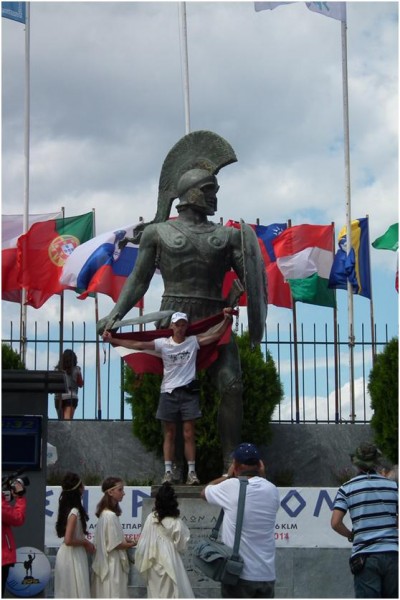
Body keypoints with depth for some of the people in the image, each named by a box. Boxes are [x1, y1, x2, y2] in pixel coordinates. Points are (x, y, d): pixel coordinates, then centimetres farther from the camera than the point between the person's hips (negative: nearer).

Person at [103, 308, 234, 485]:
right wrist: (112, 340, -7)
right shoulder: (162, 343, 1)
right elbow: (138, 345, -2)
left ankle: (191, 472, 1)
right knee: (169, 435, 5)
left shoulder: (194, 341, 3)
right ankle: (168, 472, 7)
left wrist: (227, 319, -10)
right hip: (169, 393, 1)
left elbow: (217, 334, 4)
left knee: (189, 434, -1)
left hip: (189, 392, -1)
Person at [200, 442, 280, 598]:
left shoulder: (231, 487, -8)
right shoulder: (272, 490, 4)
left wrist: (228, 475, 23)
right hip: (266, 574, 4)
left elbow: (204, 492, 12)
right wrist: (262, 476, 17)